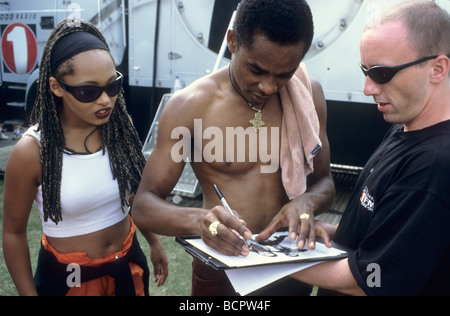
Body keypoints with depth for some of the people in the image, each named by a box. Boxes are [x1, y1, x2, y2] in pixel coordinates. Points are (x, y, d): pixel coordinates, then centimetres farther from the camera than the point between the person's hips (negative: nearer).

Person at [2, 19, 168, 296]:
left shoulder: (120, 127, -10)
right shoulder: (32, 151, -22)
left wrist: (154, 243, 12)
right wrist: (28, 293, -7)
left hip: (128, 264, 4)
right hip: (68, 276, -3)